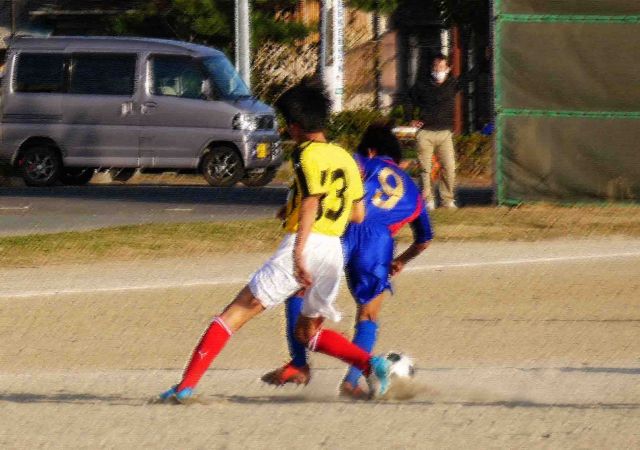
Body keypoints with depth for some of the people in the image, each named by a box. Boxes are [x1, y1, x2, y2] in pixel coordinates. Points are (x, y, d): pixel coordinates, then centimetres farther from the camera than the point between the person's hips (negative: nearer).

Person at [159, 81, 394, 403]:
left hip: (307, 246, -7)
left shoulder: (307, 154, -3)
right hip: (335, 252, 7)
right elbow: (358, 214, 23)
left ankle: (186, 385, -11)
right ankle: (370, 363, 1)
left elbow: (311, 201, -18)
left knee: (234, 315, -3)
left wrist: (298, 252, -29)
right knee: (307, 333, 24)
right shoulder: (345, 158, 18)